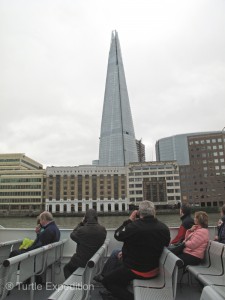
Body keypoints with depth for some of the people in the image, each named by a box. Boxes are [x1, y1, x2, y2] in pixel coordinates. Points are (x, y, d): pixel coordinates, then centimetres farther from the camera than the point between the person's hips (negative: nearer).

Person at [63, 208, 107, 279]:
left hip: (81, 261, -5)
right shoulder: (103, 230, -14)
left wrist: (81, 223, -1)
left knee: (66, 269, 25)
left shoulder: (81, 230, -27)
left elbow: (72, 235, -5)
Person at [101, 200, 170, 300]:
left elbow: (117, 235, -10)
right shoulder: (164, 228, -10)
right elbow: (166, 244, 10)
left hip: (137, 270, -7)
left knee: (107, 281, 9)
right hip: (154, 270, 7)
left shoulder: (133, 226, -28)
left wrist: (130, 220, -3)